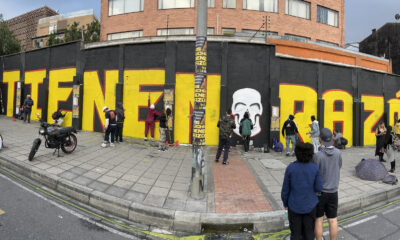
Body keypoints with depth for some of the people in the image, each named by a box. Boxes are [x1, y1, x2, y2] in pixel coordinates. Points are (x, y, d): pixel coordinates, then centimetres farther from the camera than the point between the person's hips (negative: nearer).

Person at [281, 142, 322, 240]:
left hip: (294, 205, -1)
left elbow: (285, 189, -9)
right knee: (309, 232, 18)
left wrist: (285, 202, 8)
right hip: (310, 205, 1)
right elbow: (318, 188, -6)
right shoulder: (315, 168, -14)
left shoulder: (290, 168, -17)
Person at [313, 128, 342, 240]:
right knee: (333, 219, 14)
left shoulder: (317, 155, -22)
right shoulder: (338, 153, -8)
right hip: (333, 191, 4)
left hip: (319, 191, -3)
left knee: (319, 219, 10)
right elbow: (338, 169, 7)